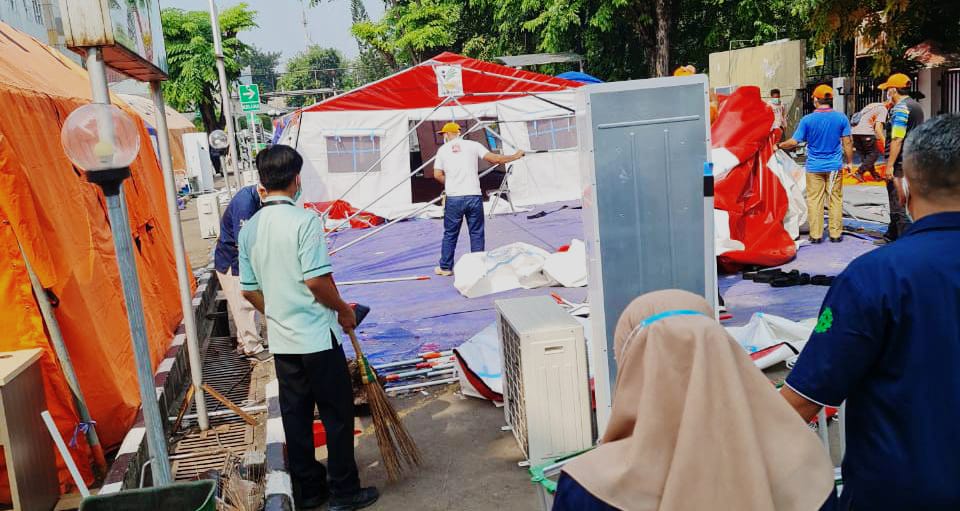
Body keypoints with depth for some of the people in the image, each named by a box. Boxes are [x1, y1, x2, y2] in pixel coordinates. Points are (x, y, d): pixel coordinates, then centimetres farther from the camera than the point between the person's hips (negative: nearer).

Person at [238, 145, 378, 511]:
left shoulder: (250, 228, 4)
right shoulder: (305, 220, -16)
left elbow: (250, 290, 9)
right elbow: (317, 280, -20)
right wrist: (343, 310, -4)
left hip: (281, 341, 6)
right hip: (317, 337, -6)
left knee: (295, 415, 15)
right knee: (337, 413, 7)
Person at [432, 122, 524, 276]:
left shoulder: (443, 149, 8)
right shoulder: (473, 145, 5)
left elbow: (437, 175, 4)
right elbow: (495, 159, 0)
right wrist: (515, 156, 14)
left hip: (453, 198, 0)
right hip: (474, 197, 0)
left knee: (450, 234, 11)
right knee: (476, 234, 9)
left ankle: (445, 268, 19)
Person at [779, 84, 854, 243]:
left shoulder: (807, 119, -8)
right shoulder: (841, 118, -3)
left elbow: (794, 141, -8)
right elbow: (847, 142, 0)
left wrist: (779, 146, 9)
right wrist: (849, 162, 10)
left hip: (814, 167, -1)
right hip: (834, 166, 1)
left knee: (814, 200, 5)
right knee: (836, 200, 9)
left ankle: (816, 235, 8)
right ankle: (835, 234, 13)